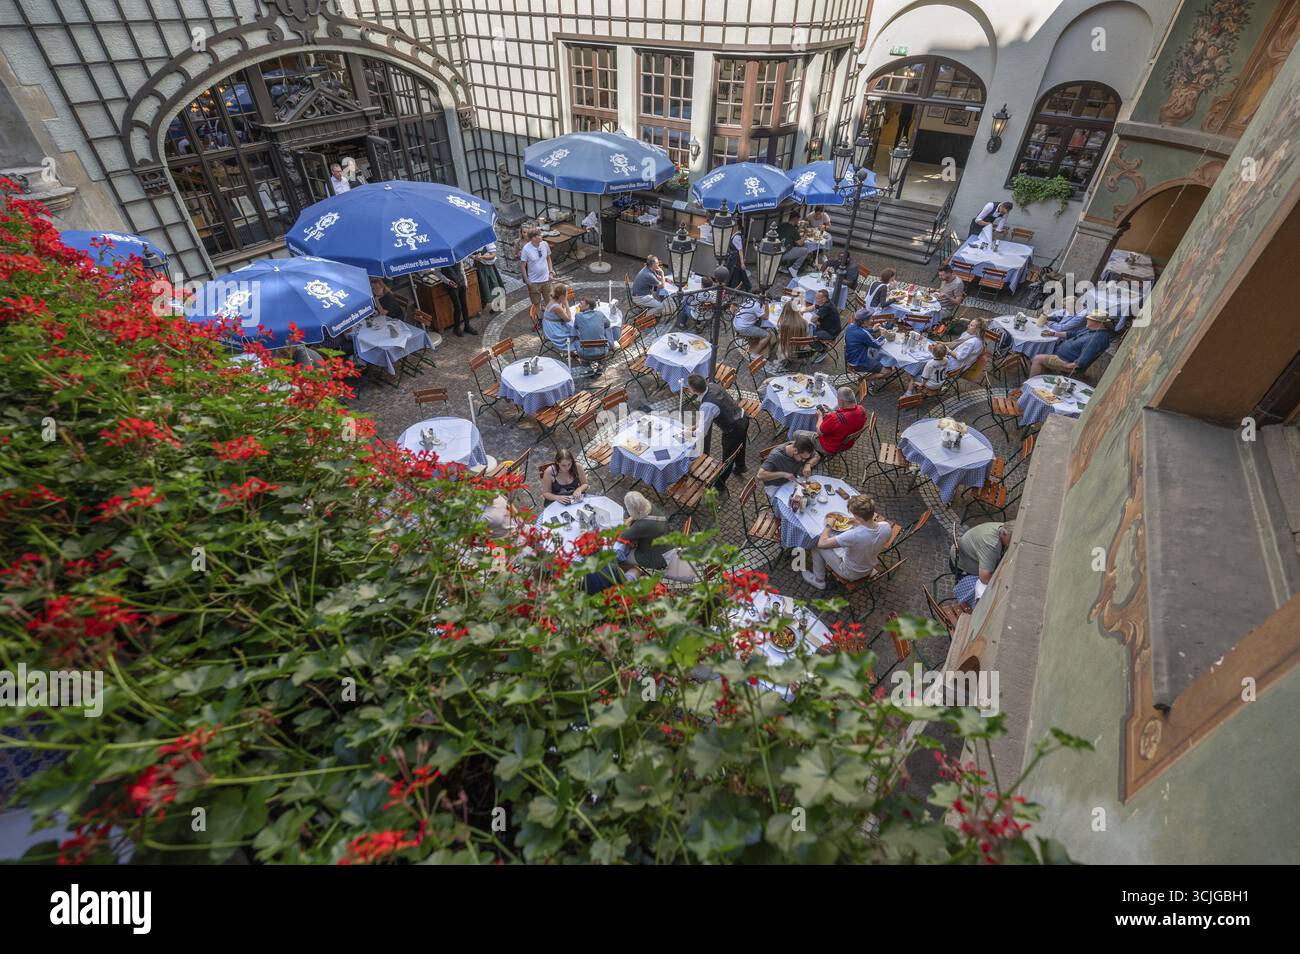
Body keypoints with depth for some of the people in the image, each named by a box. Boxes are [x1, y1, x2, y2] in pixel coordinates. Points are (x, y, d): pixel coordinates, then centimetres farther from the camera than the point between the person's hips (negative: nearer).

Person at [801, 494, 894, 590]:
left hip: (850, 574, -6)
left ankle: (819, 581, 28)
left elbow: (821, 543, -33)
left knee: (817, 544, 8)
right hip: (869, 569, 6)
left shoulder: (853, 535, -43)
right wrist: (860, 524, -4)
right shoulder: (887, 527, -25)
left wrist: (828, 525, -18)